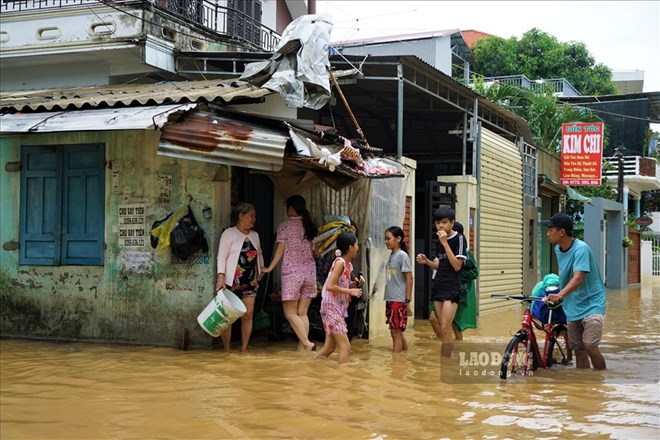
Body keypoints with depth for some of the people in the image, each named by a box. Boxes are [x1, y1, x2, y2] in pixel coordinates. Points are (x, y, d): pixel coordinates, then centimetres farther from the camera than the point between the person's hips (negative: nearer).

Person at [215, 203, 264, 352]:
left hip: (250, 282, 6)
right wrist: (221, 276, -18)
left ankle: (244, 348, 12)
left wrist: (261, 269, 14)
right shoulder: (229, 233, -3)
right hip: (232, 281, -5)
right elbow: (222, 256, -9)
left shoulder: (254, 235, 16)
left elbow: (259, 254, 27)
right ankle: (226, 349, 5)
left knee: (248, 315, 3)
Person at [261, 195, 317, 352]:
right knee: (302, 313, 7)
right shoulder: (309, 226, 11)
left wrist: (270, 268, 2)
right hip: (310, 271, 5)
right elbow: (314, 251, 14)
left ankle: (307, 344, -12)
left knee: (290, 312, 0)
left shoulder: (285, 225, -4)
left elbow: (281, 250, -5)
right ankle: (302, 346, 4)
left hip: (291, 272, -5)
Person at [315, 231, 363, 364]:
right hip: (331, 307, -9)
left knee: (329, 348, 12)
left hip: (338, 308, 9)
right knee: (345, 346, -8)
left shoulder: (348, 264, 10)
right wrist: (350, 291, -19)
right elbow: (330, 286, -24)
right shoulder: (340, 262, -17)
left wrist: (355, 283, 3)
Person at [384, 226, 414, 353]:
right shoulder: (391, 256, 11)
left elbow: (409, 278, -12)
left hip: (399, 300, -8)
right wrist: (388, 299, 12)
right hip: (390, 300, 8)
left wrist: (408, 301, -14)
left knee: (396, 332, -5)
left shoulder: (402, 255, -10)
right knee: (397, 332, 13)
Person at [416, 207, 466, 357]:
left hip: (452, 289, -7)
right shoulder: (439, 240, 13)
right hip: (438, 287, 7)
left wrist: (445, 243, -18)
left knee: (445, 329, -13)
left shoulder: (459, 239, -7)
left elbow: (457, 266, -16)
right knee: (443, 330, 8)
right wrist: (426, 261, 1)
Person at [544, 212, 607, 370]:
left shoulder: (581, 248, -20)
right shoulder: (558, 249, 5)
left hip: (591, 305, -8)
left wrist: (560, 295, -46)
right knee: (579, 351, 6)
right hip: (572, 307, 8)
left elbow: (578, 278, -32)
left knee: (590, 347, -18)